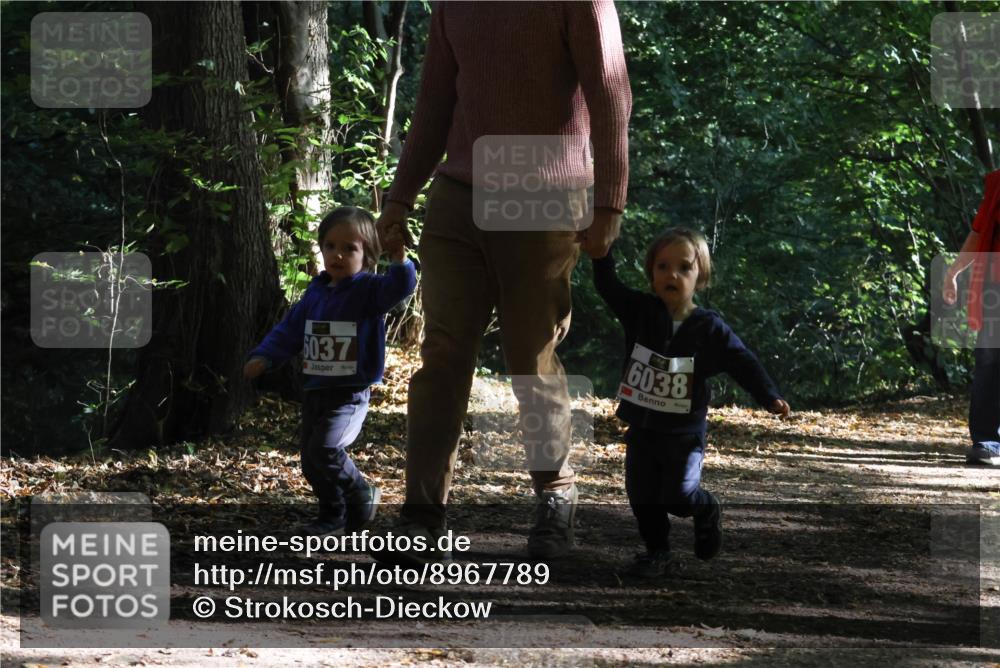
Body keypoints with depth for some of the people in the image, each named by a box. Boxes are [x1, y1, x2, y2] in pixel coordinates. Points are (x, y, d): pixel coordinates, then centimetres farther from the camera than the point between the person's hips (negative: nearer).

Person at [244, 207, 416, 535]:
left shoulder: (368, 290, -8)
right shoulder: (316, 293, 11)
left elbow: (399, 287, -27)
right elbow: (289, 330, 16)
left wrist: (400, 261, -44)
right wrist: (264, 356, 5)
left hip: (351, 393, -7)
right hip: (316, 389, 7)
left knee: (325, 447, -23)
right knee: (311, 461, 10)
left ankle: (362, 496, -1)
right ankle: (333, 516, 25)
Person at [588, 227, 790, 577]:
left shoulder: (710, 328, -8)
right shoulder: (639, 312, -2)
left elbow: (743, 363, -8)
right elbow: (609, 288, -10)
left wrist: (769, 397, -18)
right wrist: (601, 256, -28)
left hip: (684, 431, -3)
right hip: (642, 427, 3)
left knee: (679, 495, -11)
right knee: (642, 496, 3)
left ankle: (706, 510, 22)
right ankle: (656, 551, 22)